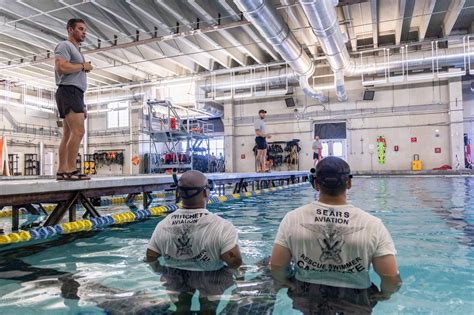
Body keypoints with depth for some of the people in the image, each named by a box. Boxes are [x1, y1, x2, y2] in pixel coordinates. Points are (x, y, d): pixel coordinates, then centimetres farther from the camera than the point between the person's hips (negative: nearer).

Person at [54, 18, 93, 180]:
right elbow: (61, 67, -18)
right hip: (68, 91, -10)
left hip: (76, 94, 10)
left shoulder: (76, 50, 28)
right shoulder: (65, 46, 0)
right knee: (78, 131, -19)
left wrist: (82, 105, 18)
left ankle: (62, 170, 4)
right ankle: (71, 170, -20)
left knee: (68, 134, 4)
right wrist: (83, 66, -4)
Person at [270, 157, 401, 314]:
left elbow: (276, 268, -12)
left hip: (307, 302, 1)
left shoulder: (292, 219, -16)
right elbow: (392, 278, -16)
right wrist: (384, 294, 6)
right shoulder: (372, 225, -18)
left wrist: (291, 286, 8)